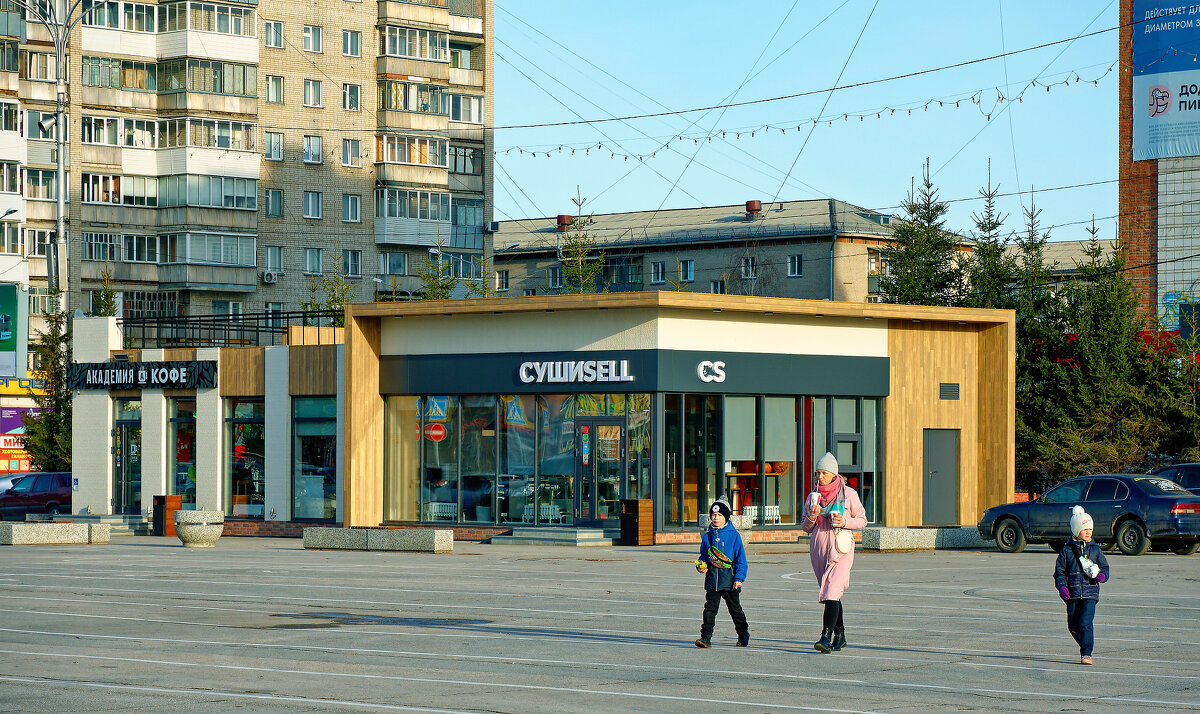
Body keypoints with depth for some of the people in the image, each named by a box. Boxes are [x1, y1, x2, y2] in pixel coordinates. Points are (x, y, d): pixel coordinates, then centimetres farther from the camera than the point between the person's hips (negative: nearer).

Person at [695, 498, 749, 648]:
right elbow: (704, 555, 19)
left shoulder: (734, 536, -3)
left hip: (730, 581, -3)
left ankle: (743, 636, 27)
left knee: (735, 610, 10)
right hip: (712, 580, 3)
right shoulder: (707, 536, 8)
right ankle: (706, 638, -6)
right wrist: (702, 566, -2)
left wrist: (739, 578, -9)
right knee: (710, 609, -4)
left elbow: (740, 558, -3)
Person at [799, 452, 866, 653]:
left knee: (832, 591, -17)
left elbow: (862, 520, 7)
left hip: (840, 548, -5)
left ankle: (826, 638, -25)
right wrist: (812, 517, -7)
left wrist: (844, 522, -11)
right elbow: (805, 527, 14)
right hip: (818, 547, 5)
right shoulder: (814, 496, 11)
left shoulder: (848, 494, 0)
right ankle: (839, 635, 24)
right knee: (830, 593, 12)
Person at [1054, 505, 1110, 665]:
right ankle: (1085, 645, 30)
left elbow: (1104, 566, 14)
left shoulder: (1095, 550, 9)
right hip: (1072, 594, 1)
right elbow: (1059, 571, 7)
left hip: (1090, 593, -1)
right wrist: (1061, 587, -9)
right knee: (1073, 626, 5)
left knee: (1085, 623, -16)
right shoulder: (1066, 550, 6)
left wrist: (1102, 575, -9)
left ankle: (1086, 654, -11)